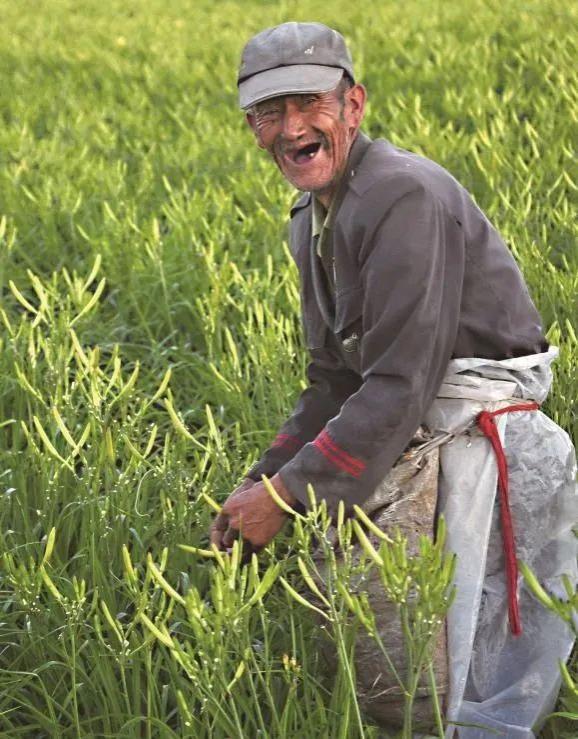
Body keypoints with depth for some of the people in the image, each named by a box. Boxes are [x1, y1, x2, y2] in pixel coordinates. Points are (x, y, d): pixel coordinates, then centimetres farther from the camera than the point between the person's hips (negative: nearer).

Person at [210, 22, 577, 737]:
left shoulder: (404, 195, -20)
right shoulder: (311, 221, 11)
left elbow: (402, 383, -24)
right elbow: (334, 383, 16)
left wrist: (287, 493, -19)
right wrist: (259, 485, 3)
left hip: (477, 433, -9)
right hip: (414, 434, 9)